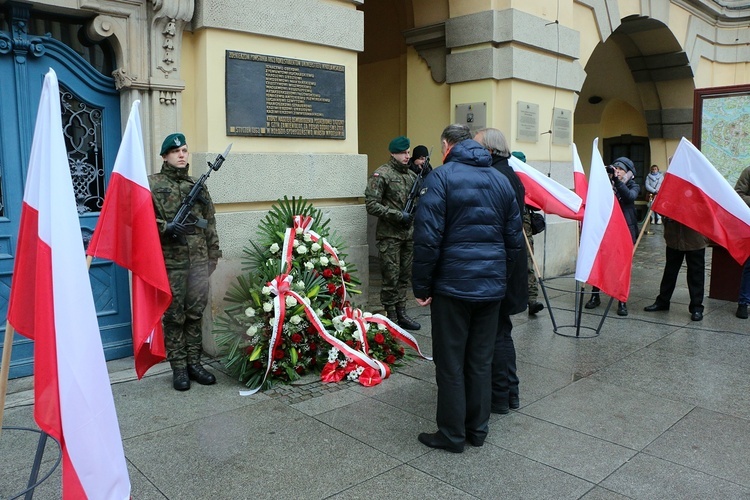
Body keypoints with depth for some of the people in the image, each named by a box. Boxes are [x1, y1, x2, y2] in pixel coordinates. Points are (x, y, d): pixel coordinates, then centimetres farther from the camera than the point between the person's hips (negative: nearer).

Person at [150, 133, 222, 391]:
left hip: (199, 261, 4)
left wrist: (213, 255, 12)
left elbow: (210, 223, 15)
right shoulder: (151, 184, 1)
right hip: (171, 263, -4)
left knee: (196, 314, 9)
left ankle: (194, 363, 21)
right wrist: (166, 227, -19)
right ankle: (179, 368, 14)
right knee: (174, 316, 4)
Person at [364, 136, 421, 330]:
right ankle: (391, 319, 9)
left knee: (404, 276, 13)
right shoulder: (381, 175, -8)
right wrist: (398, 215, -18)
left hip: (408, 234, 7)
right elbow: (371, 205, -14)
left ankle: (401, 314, 23)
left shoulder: (412, 175, 12)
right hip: (390, 235, -6)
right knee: (391, 278, -1)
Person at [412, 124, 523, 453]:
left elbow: (427, 238, -15)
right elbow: (514, 237, 13)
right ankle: (478, 429, 25)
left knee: (450, 362, 5)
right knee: (482, 360, 14)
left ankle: (452, 434, 14)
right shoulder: (501, 180, 11)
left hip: (453, 284, -6)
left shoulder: (441, 177, -8)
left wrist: (421, 286, -9)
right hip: (492, 285, 6)